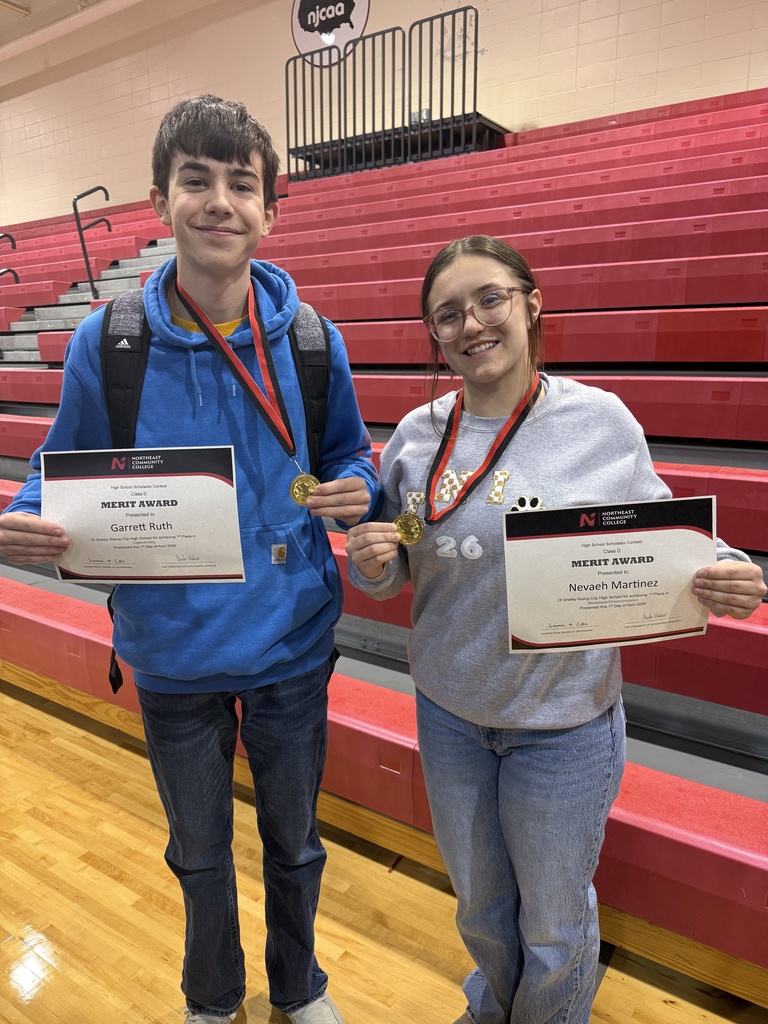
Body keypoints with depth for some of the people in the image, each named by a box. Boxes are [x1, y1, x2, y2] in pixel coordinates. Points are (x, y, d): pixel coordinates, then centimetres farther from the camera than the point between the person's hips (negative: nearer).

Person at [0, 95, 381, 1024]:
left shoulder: (313, 342, -8)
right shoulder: (104, 344, -11)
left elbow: (350, 459, 4)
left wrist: (355, 493, -19)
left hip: (291, 646, 1)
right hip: (171, 654, 0)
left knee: (295, 843, 23)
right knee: (198, 853, 24)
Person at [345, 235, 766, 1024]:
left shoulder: (601, 420, -13)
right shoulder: (417, 435, -4)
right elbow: (390, 575, 4)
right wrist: (371, 563, -18)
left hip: (564, 720, -3)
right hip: (447, 711, 3)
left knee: (554, 924, 19)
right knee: (479, 903, 26)